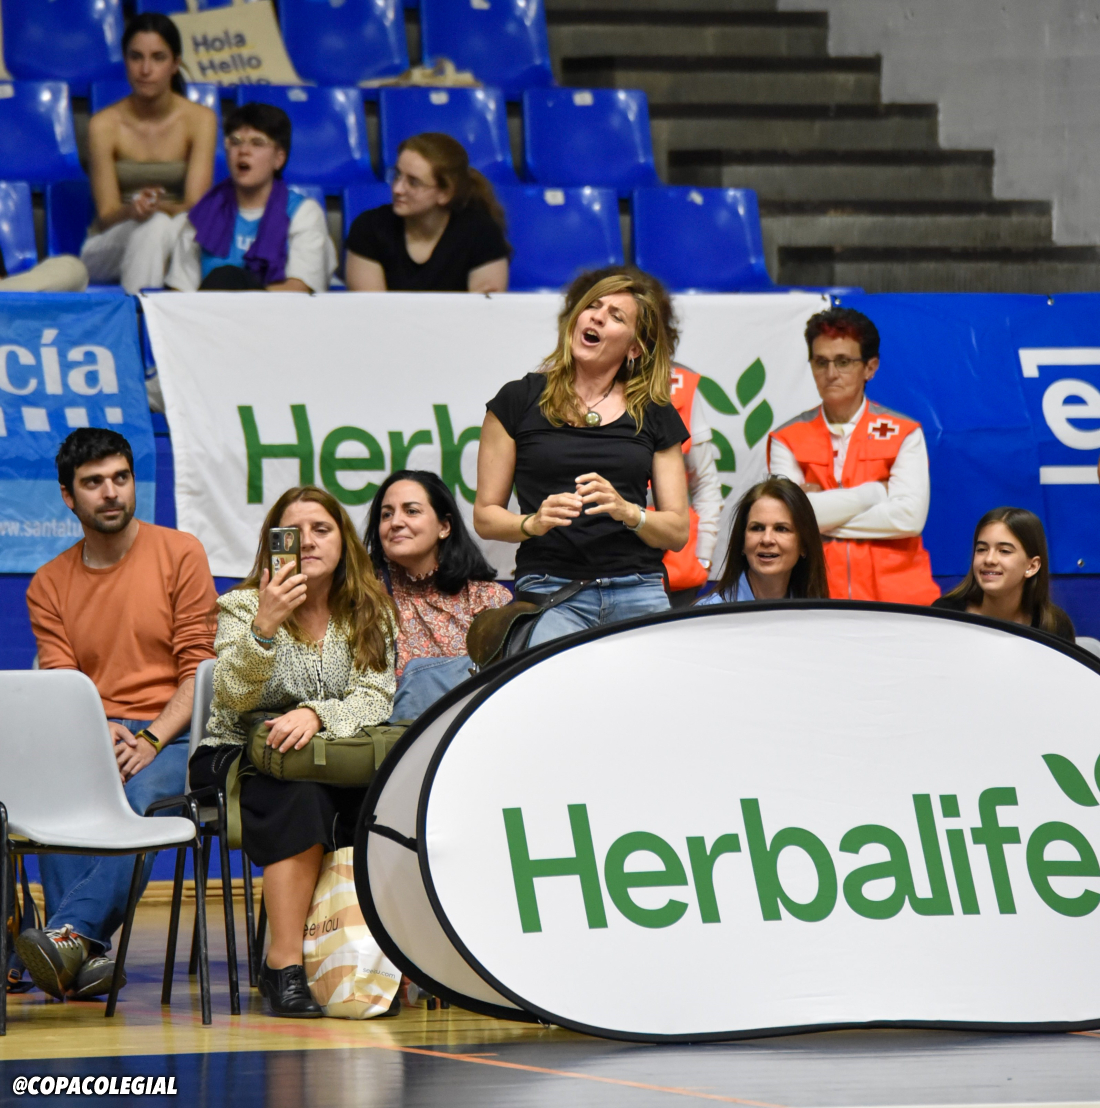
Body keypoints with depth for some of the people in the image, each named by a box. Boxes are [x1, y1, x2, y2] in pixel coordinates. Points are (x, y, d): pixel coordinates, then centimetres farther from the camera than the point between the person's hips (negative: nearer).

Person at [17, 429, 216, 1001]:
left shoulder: (180, 554, 5)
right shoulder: (49, 584, 13)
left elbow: (199, 668, 0)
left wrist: (150, 741, -15)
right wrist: (101, 737, -18)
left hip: (171, 734, -2)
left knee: (140, 798, -37)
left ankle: (69, 933, -51)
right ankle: (89, 956, -41)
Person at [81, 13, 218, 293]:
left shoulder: (200, 120, -3)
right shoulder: (105, 125, -5)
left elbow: (196, 206, -11)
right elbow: (106, 214, -9)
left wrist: (158, 207, -33)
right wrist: (132, 211, -33)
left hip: (177, 242, 1)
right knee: (153, 226, -35)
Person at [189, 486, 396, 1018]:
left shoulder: (370, 611, 8)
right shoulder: (243, 607, -1)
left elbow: (375, 697, -7)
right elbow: (232, 697, -18)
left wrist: (316, 714, -27)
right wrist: (265, 626, -34)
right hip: (239, 757, -3)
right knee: (303, 797, -37)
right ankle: (284, 965, -35)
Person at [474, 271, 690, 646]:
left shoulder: (655, 415, 15)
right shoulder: (520, 400, 10)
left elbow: (678, 531, 12)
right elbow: (485, 516, 10)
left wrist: (628, 512, -8)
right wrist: (533, 522, -11)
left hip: (639, 597, 3)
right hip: (550, 592, -2)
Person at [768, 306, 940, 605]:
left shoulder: (903, 434, 7)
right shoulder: (787, 440, 10)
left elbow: (910, 517, -7)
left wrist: (825, 513, -5)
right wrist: (875, 491, -2)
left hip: (895, 594, 0)